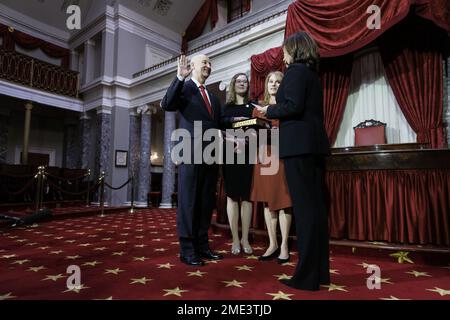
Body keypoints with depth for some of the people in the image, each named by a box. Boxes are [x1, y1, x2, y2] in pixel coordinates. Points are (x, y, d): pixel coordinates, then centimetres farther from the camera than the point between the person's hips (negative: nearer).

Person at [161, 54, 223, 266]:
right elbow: (167, 105, -15)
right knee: (188, 202, -2)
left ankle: (202, 245, 21)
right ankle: (187, 250, 7)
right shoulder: (183, 88, 4)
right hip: (191, 154, -7)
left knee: (207, 202, 10)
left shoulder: (213, 97, 23)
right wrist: (180, 77, -22)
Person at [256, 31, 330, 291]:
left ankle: (307, 276, 1)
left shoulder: (295, 70, -3)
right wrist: (276, 114, 21)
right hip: (315, 143, 9)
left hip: (299, 144, -9)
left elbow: (293, 106, -17)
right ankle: (320, 270, 18)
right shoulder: (313, 74, 23)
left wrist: (269, 110, 0)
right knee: (316, 206, 9)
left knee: (304, 207, -7)